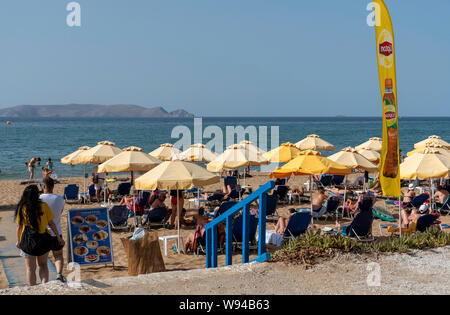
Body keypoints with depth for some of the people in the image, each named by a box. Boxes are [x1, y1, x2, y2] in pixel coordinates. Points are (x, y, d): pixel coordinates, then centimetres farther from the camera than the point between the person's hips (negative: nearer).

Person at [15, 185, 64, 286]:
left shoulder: (21, 208, -9)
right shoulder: (43, 206, -8)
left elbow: (19, 227, -5)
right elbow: (51, 223, -5)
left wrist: (18, 241, 9)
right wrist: (59, 237, 5)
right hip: (43, 239, 1)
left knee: (31, 269, 13)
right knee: (43, 265, 20)